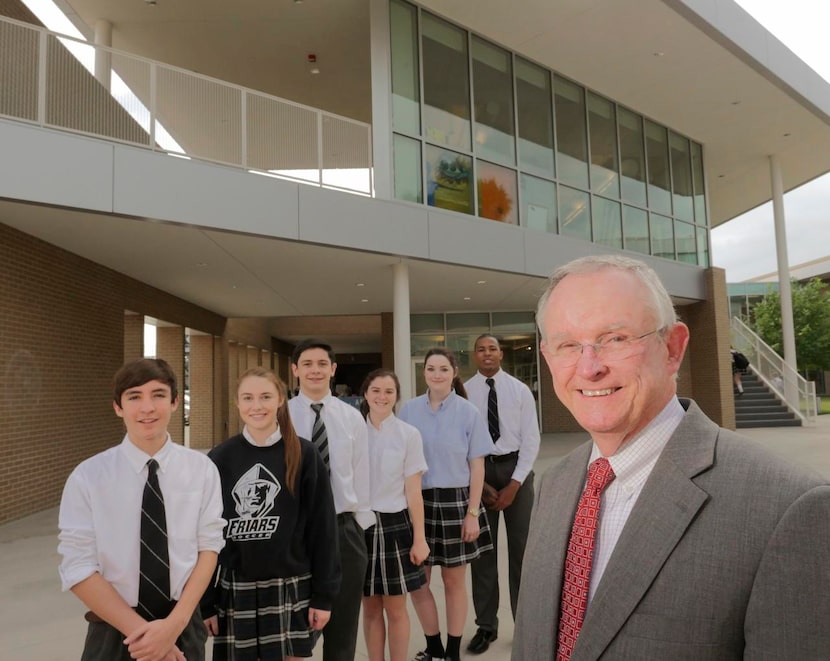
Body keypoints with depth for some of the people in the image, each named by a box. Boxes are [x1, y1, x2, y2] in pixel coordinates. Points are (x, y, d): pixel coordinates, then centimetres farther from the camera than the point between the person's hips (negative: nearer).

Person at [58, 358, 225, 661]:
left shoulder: (202, 469, -8)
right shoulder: (87, 477, -11)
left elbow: (209, 546, -5)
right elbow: (78, 569, -10)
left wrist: (175, 623, -15)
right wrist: (140, 630, -15)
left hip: (184, 627, 1)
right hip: (115, 632, -1)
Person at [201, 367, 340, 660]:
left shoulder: (304, 456, -6)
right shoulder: (219, 459, -3)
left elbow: (322, 529, -3)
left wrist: (323, 594, -3)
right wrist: (204, 600, 2)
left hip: (290, 589, -1)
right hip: (235, 591, 1)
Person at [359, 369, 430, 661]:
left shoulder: (409, 434, -4)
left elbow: (413, 492, -2)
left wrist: (419, 538, -3)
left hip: (394, 525, -1)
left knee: (396, 609, 8)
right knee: (370, 608, 12)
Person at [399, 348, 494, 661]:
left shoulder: (468, 412, -5)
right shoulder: (408, 410, 0)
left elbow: (477, 466, -3)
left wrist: (472, 513, -7)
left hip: (455, 503, -2)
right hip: (418, 503, 2)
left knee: (454, 581, 10)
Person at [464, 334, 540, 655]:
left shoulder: (520, 390, -1)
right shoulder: (463, 393, -3)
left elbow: (531, 439, -3)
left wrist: (514, 483, -10)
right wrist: (479, 482, -7)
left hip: (515, 468, 0)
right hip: (477, 471, 0)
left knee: (521, 548, 8)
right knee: (481, 549, 8)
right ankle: (486, 625, 24)